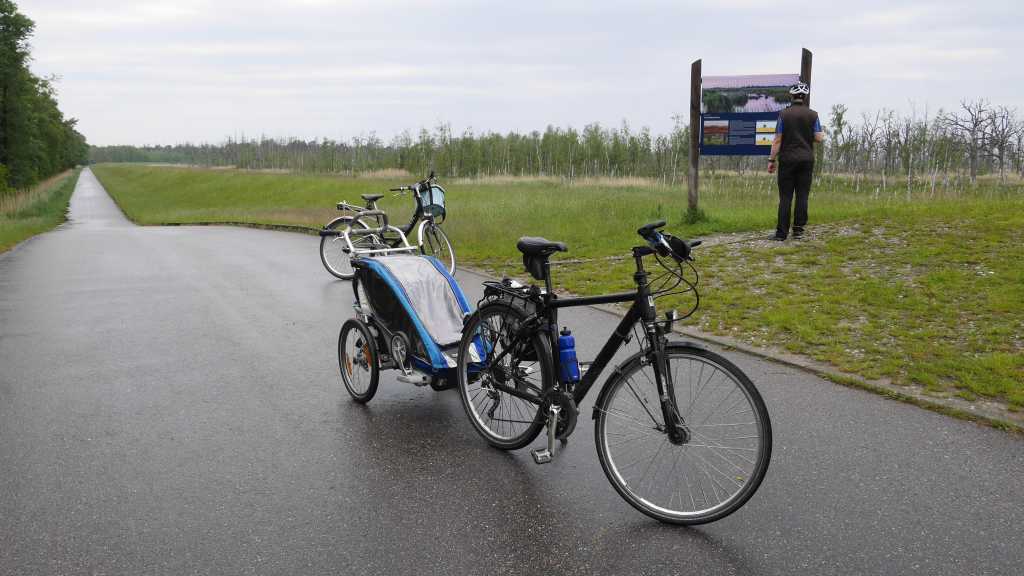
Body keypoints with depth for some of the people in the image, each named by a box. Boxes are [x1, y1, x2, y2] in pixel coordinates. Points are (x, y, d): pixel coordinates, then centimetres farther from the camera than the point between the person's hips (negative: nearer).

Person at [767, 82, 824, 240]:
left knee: (785, 196, 0)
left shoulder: (784, 114, -2)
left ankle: (782, 232, -3)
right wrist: (823, 135, 23)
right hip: (806, 159, 1)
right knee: (802, 195, 5)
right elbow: (818, 138, -1)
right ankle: (798, 229, 4)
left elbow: (777, 140, -5)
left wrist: (771, 160, -1)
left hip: (787, 159, -1)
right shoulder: (813, 115, 1)